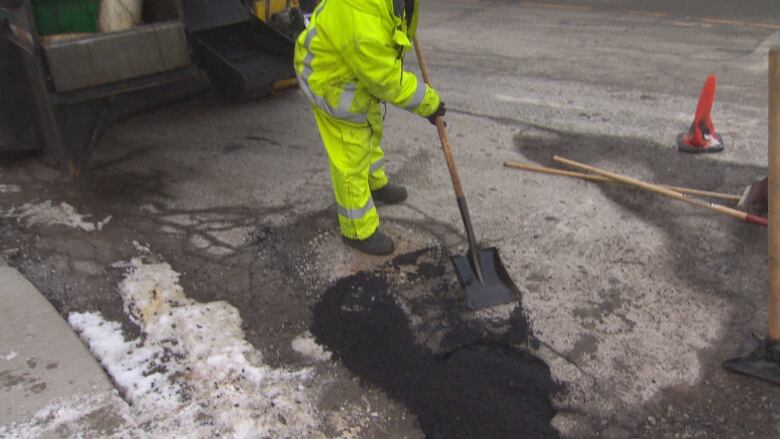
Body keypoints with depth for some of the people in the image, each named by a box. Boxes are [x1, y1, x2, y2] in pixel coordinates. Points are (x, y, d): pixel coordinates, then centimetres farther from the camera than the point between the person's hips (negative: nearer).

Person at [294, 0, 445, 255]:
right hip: (333, 79, -9)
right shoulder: (364, 24, -40)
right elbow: (388, 82, -26)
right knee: (351, 157, 2)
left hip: (362, 67, 9)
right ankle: (358, 230, 19)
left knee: (370, 132, 27)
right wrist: (428, 103, -13)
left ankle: (374, 184, 53)